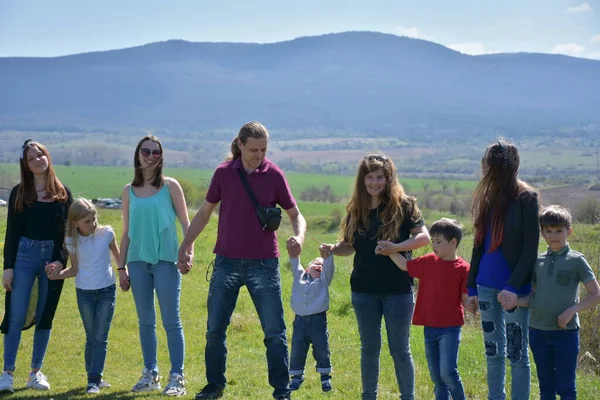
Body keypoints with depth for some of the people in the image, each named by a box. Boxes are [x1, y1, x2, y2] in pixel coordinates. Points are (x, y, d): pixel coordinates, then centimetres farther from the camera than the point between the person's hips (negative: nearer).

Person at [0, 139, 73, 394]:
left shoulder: (63, 193, 7)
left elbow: (68, 231, 5)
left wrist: (61, 260, -8)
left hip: (53, 256, 2)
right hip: (24, 255, -2)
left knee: (45, 316, 6)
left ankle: (36, 372, 14)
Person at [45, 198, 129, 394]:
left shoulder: (106, 233, -8)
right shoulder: (72, 242, -6)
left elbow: (117, 256, 9)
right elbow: (75, 269, 0)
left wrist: (123, 275, 4)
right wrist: (58, 274, -16)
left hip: (107, 291, -1)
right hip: (84, 293, 1)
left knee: (100, 338, -5)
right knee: (92, 338, 8)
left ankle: (94, 380, -4)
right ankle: (93, 376, 20)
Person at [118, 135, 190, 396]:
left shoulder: (170, 186, 0)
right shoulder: (129, 191, 9)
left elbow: (185, 223, 0)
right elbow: (126, 232, 13)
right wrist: (121, 266, 10)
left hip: (165, 260, -4)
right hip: (138, 261, 4)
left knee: (171, 321, -3)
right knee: (145, 321, 9)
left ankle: (177, 377, 0)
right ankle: (150, 374, 18)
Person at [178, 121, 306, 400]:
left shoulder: (274, 174, -4)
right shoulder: (224, 173, 0)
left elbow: (295, 213, 3)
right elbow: (204, 212, 11)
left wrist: (299, 236, -18)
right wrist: (185, 246, 7)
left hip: (263, 264, -2)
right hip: (227, 262, 2)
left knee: (274, 332, 0)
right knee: (214, 329, 7)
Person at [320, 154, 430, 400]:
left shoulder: (403, 205, -7)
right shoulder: (356, 210, 5)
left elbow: (424, 237, -11)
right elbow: (350, 246, 12)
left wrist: (396, 247, -25)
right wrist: (332, 249, -9)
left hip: (397, 289, -4)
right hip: (364, 290, 4)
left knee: (399, 349, 5)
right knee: (369, 348, 13)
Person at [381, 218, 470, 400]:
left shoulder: (462, 268, -9)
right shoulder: (428, 262, 7)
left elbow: (466, 300, -7)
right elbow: (406, 265, 21)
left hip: (450, 329, -6)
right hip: (429, 328, 6)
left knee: (448, 372, -15)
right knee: (436, 376, 11)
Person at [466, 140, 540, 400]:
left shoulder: (526, 198, -8)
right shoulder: (487, 198, 10)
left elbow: (530, 248, -11)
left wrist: (514, 287, -18)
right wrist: (472, 286, 13)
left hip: (513, 287, -6)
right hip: (486, 285, 6)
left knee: (516, 353, 1)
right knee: (493, 351, 13)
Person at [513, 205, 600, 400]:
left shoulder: (576, 260, -5)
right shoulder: (538, 261, 7)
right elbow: (534, 298, 9)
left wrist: (572, 310, -18)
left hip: (566, 332, -4)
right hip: (538, 331, 4)